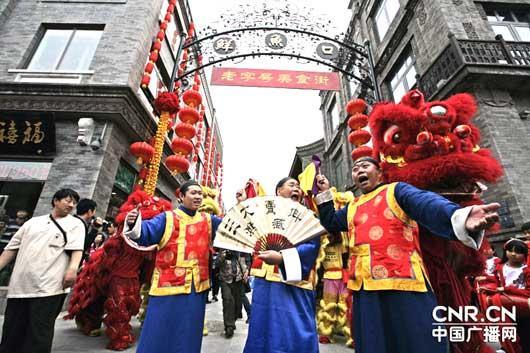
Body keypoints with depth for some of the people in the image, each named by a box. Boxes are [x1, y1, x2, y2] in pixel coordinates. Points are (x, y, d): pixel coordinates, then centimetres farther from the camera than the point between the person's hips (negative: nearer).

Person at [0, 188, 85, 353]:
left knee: (39, 334, -2)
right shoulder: (33, 222, 18)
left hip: (48, 287, -4)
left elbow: (77, 249, -8)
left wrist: (72, 268, -23)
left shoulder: (75, 224, 6)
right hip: (20, 285, 4)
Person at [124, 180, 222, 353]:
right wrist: (133, 225, -35)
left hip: (197, 286, 4)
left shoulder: (208, 220, 9)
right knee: (159, 334, 7)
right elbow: (146, 233, -14)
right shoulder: (167, 218, -3)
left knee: (188, 335, 16)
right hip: (168, 285, -3)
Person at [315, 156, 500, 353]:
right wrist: (325, 193, 21)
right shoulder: (351, 208, 20)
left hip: (403, 282, -5)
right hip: (364, 288, 6)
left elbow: (428, 204, -16)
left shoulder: (396, 190, 2)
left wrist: (460, 217, -38)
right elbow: (330, 222, 29)